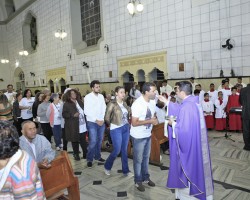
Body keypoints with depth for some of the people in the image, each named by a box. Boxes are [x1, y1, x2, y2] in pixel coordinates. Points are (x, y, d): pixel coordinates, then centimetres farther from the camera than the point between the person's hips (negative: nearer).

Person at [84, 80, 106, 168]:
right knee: (93, 141, -6)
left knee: (100, 140, 12)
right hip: (92, 122, -4)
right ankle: (89, 159, 10)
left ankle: (97, 156, 29)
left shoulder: (101, 96, 7)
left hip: (102, 122, 5)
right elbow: (86, 111, -11)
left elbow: (104, 109, 8)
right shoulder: (88, 97, -7)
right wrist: (96, 120, -13)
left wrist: (102, 120, -4)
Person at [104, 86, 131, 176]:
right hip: (116, 129, -5)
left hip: (126, 128, 5)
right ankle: (107, 167, 24)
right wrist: (113, 125, 4)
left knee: (124, 150, 12)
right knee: (117, 150, -1)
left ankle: (126, 170, 24)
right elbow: (107, 118, -8)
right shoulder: (112, 104, -12)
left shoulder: (124, 103, 6)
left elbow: (129, 114, 13)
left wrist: (128, 124, 3)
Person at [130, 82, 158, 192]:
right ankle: (138, 181, 30)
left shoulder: (152, 101, -3)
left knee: (146, 157, 21)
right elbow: (134, 123, -26)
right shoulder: (138, 104, -26)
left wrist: (155, 118, -10)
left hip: (148, 134, 7)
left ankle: (145, 178, 40)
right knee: (138, 159, 10)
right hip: (138, 136, -7)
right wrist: (150, 121, -25)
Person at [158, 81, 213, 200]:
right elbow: (180, 111, 18)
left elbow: (184, 129, -28)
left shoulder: (187, 106, -28)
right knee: (195, 165, 23)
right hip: (195, 139, 9)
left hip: (189, 142, -9)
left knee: (189, 166, 9)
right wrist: (167, 102, 23)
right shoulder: (192, 101, 2)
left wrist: (173, 124, -10)